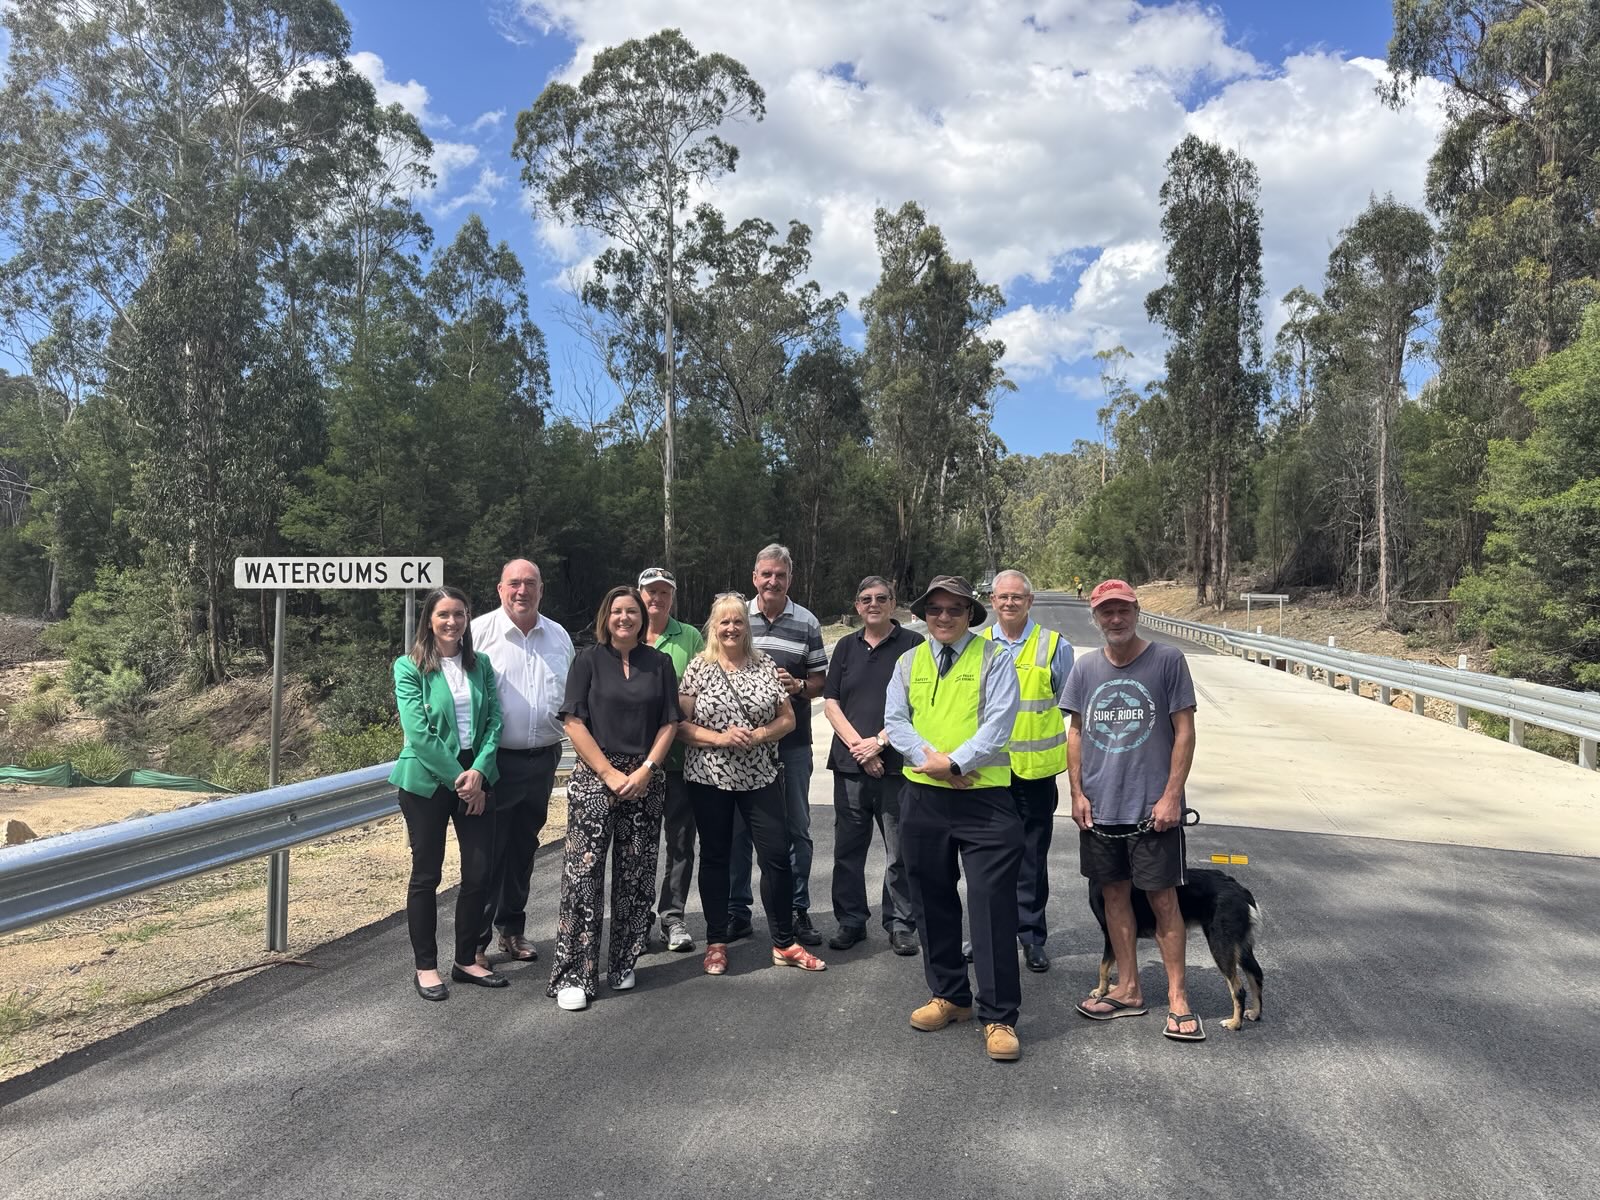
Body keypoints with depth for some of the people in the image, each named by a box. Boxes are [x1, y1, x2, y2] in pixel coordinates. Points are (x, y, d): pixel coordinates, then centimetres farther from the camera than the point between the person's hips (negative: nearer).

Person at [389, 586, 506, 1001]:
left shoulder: (480, 664, 8)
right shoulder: (410, 667, -5)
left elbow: (494, 721, 3)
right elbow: (418, 732, -12)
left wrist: (479, 771, -11)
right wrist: (457, 777, -13)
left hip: (476, 780, 4)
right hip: (427, 781, -4)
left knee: (480, 872, 5)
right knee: (427, 874, 6)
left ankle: (466, 960, 21)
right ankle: (425, 966, 19)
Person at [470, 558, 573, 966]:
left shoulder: (559, 637, 9)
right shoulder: (480, 632, -6)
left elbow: (572, 695, 18)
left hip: (542, 761, 5)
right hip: (495, 760, -5)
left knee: (523, 848, 16)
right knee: (487, 850, 0)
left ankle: (512, 929, 30)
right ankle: (476, 940, 12)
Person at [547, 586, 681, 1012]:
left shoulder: (659, 663, 9)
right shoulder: (589, 661, 2)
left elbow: (669, 723, 6)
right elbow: (574, 722, -4)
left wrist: (645, 770, -8)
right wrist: (611, 774, -11)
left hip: (645, 781, 3)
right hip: (595, 778, -2)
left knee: (636, 875, 6)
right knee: (583, 872, -6)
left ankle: (623, 965, 18)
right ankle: (573, 975, 0)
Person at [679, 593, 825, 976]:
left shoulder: (766, 666, 4)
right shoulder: (698, 668, -1)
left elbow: (787, 718, 5)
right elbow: (680, 723, -4)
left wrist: (758, 735, -13)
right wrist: (720, 738, -18)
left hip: (758, 776, 2)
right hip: (709, 777, -1)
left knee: (777, 855, 0)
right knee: (715, 857, 9)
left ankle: (784, 943, 14)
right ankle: (716, 943, 22)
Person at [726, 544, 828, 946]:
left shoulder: (807, 623, 5)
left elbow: (820, 680, 8)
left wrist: (798, 685, -12)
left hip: (793, 742, 0)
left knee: (797, 828, 7)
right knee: (738, 827, 7)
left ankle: (799, 910, 20)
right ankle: (736, 910, 19)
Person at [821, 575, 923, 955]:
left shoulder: (912, 644, 1)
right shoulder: (847, 646, 13)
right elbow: (831, 702, 8)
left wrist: (879, 742, -12)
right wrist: (857, 744, -6)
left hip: (898, 763, -3)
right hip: (850, 763, 4)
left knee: (901, 851, 2)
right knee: (848, 847, 8)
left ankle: (901, 924, 14)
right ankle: (850, 921, 20)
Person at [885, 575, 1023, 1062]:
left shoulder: (993, 659, -1)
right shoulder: (909, 663, 11)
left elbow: (998, 724, -11)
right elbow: (895, 720, 3)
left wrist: (955, 761, -19)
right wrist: (930, 758, -13)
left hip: (985, 798, -4)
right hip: (923, 798, 5)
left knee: (992, 905, -5)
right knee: (932, 902, 13)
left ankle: (999, 1017, 5)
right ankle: (950, 995, 30)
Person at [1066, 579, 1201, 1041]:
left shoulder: (1167, 660, -6)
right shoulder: (1085, 668, 5)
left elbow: (1184, 731, -6)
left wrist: (1171, 796, -11)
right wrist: (1077, 792, 3)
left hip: (1153, 808, -4)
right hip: (1099, 807, 4)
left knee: (1162, 898, 2)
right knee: (1114, 894, 12)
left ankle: (1178, 998, 14)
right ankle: (1128, 990, 24)